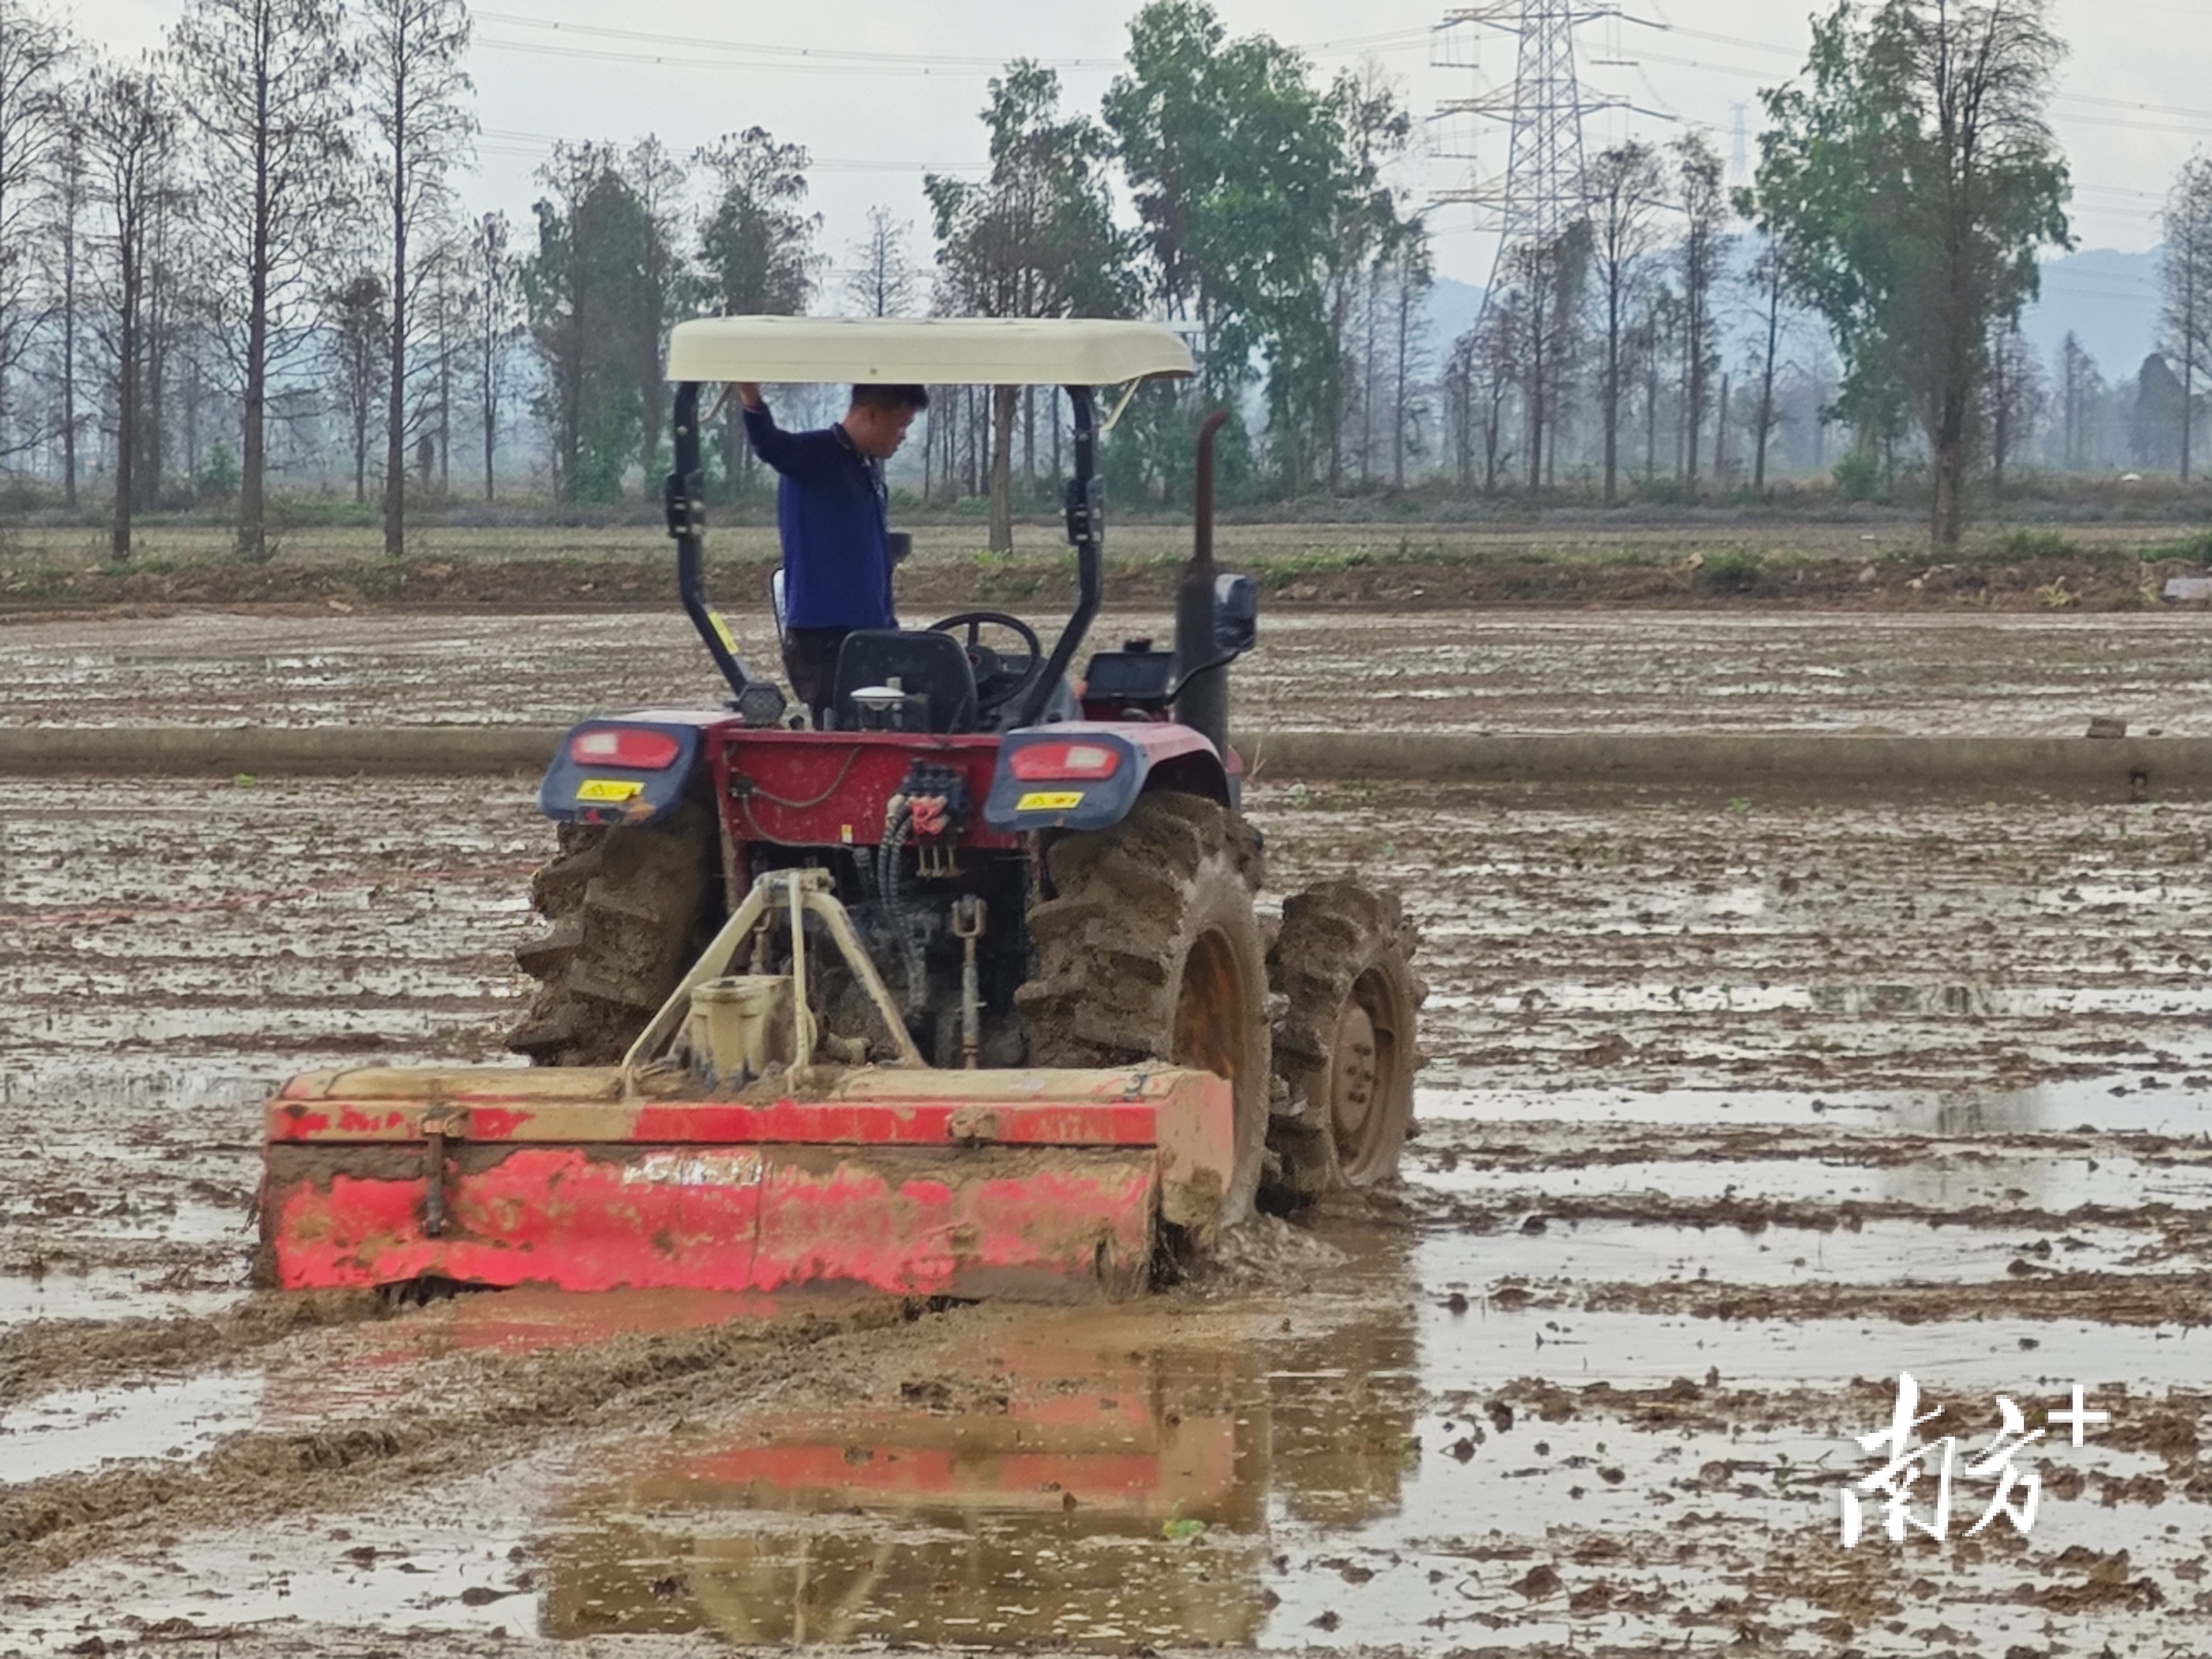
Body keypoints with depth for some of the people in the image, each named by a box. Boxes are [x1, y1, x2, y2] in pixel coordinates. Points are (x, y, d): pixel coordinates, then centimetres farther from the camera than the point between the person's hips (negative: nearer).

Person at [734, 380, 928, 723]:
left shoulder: (869, 469, 16)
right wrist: (752, 403, -54)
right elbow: (770, 445, -34)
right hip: (821, 642, -9)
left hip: (868, 638, 9)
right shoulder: (814, 457, -10)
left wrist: (889, 626, 28)